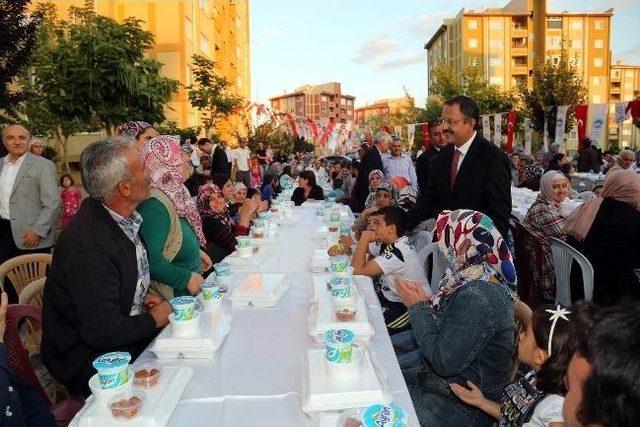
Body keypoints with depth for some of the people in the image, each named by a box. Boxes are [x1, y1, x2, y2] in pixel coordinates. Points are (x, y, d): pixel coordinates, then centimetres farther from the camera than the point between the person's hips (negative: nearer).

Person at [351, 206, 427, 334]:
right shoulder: (387, 244, 1)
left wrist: (365, 238, -22)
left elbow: (358, 270, -28)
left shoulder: (398, 252, -28)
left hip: (407, 309, -9)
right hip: (389, 297, 9)